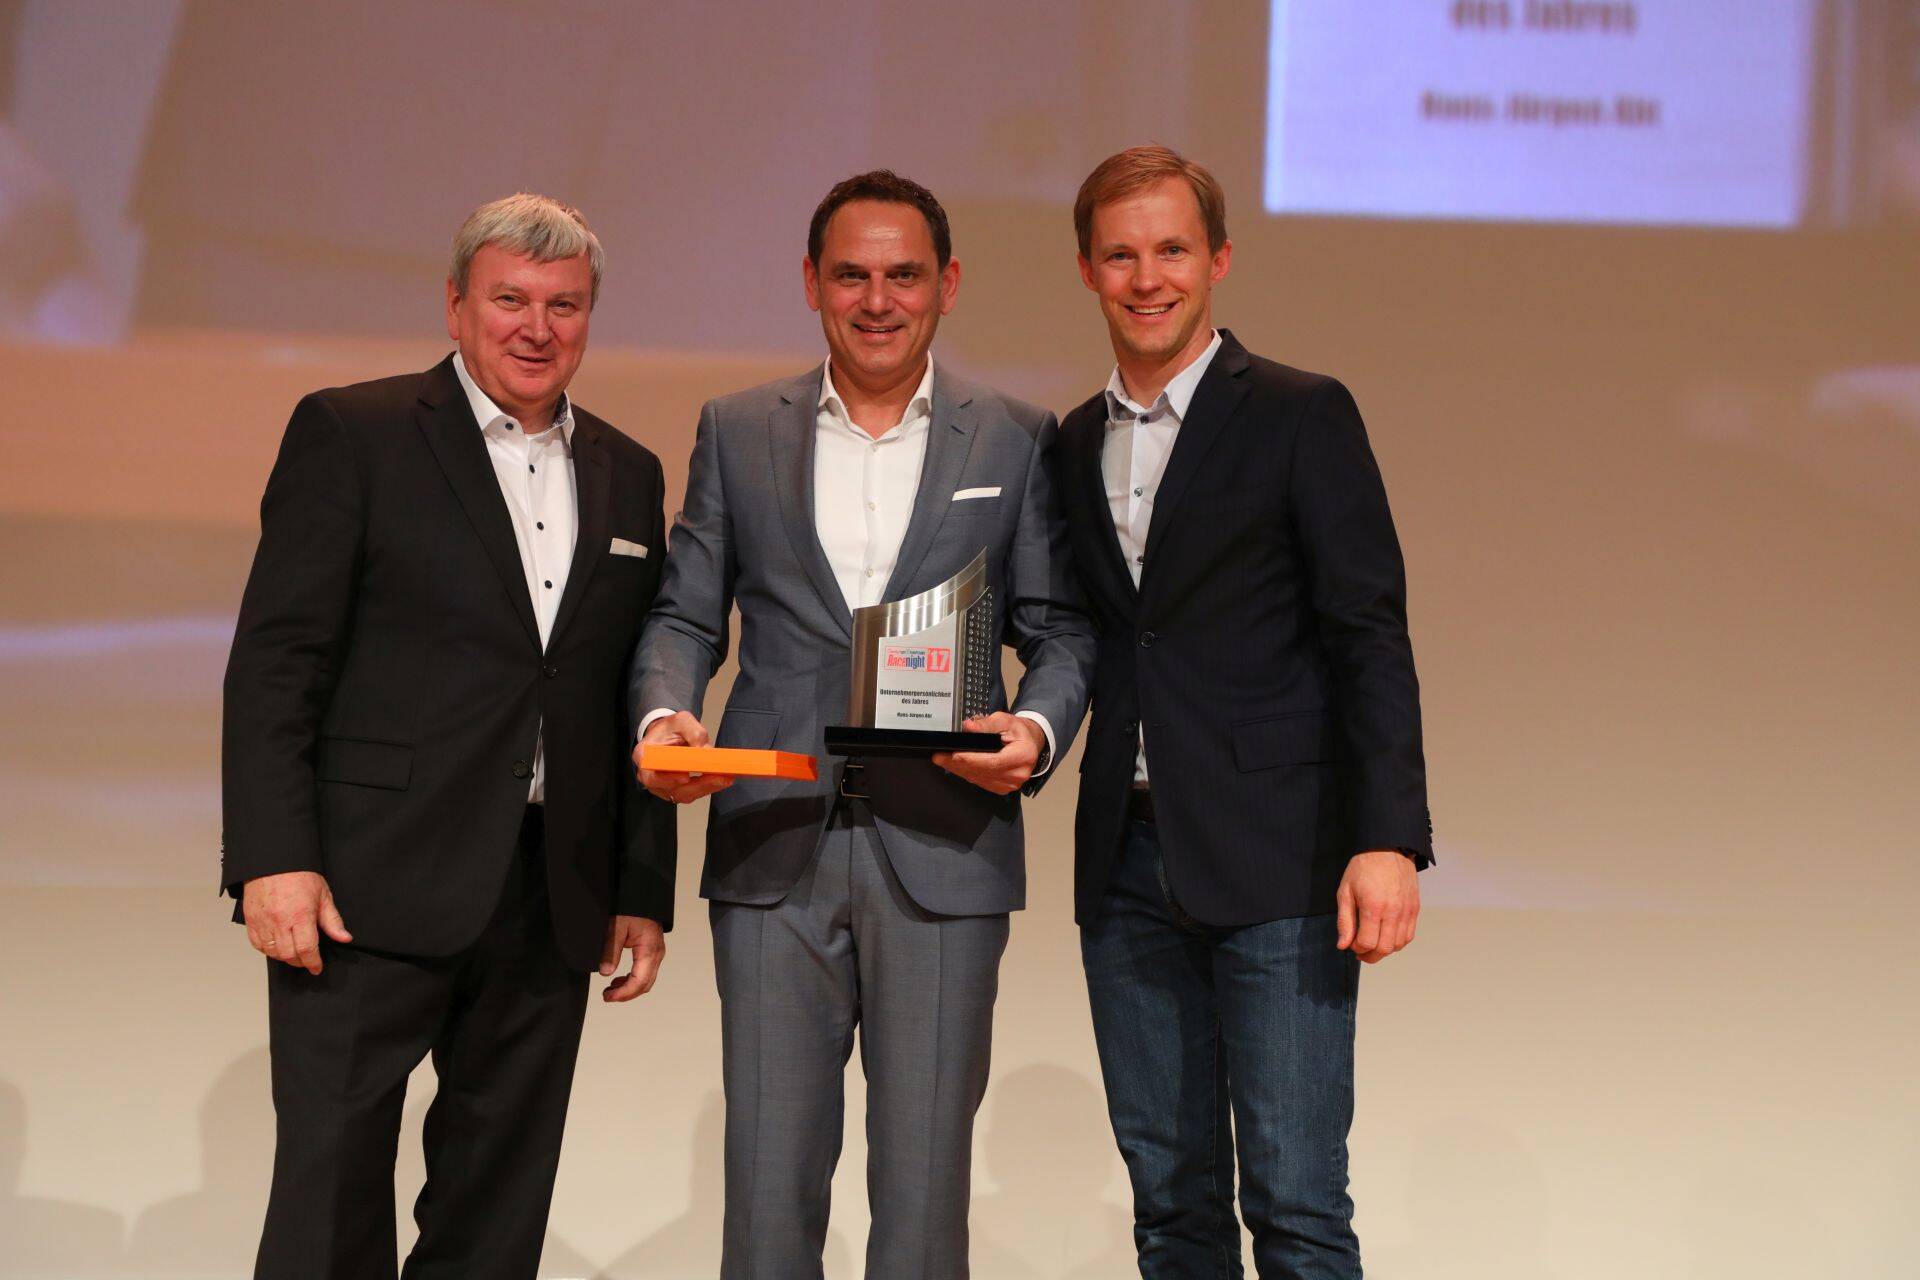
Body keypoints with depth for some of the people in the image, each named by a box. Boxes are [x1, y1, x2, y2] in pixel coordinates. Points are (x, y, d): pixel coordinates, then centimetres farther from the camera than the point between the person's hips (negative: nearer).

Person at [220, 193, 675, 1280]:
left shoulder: (627, 475, 14)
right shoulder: (351, 434, 0)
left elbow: (633, 695, 15)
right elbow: (275, 661, -6)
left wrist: (644, 890, 11)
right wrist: (273, 859, -15)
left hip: (552, 905, 5)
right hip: (371, 892, -4)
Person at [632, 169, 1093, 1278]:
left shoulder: (1016, 440, 7)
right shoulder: (737, 430, 10)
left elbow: (1062, 629, 8)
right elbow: (685, 614, 11)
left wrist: (1037, 731, -12)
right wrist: (665, 713, -9)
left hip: (942, 851, -1)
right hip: (774, 850, 1)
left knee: (926, 1178, 4)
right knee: (770, 1174, 5)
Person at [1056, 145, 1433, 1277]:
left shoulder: (1302, 416, -1)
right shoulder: (1077, 443, 16)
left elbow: (1370, 639, -7)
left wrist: (1389, 839, -15)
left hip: (1275, 860, -5)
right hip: (1128, 863, 5)